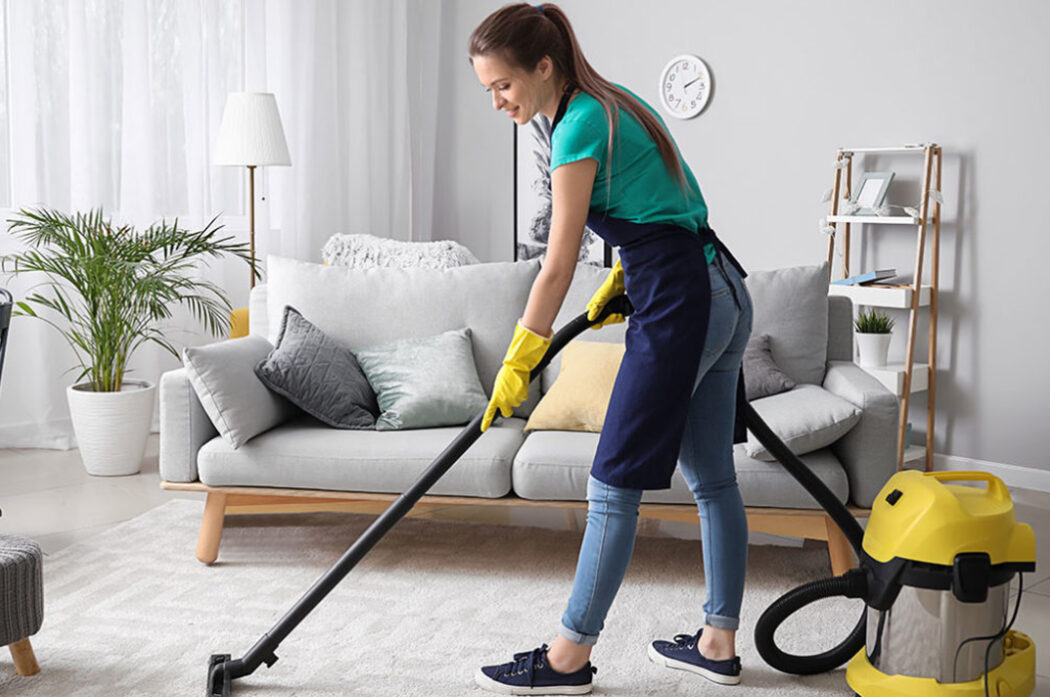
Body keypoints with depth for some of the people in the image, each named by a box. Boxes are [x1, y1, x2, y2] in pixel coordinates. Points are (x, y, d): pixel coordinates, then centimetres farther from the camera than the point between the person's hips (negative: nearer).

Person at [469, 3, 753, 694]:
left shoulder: (581, 126, -13)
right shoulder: (612, 99, 14)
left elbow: (558, 267, -13)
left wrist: (516, 367, -8)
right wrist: (620, 280, 16)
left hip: (680, 303, -10)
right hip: (725, 293, 10)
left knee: (615, 483, -4)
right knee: (712, 477, 13)